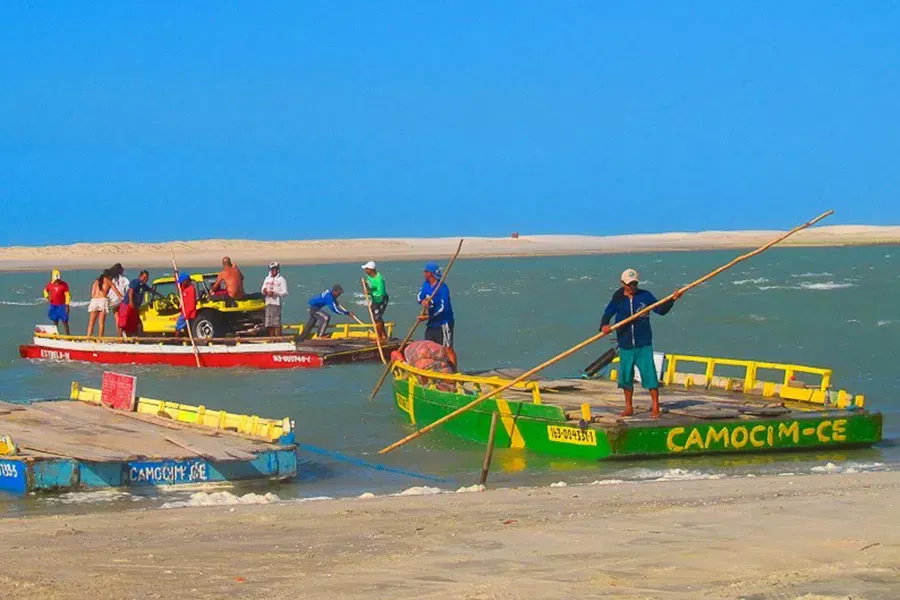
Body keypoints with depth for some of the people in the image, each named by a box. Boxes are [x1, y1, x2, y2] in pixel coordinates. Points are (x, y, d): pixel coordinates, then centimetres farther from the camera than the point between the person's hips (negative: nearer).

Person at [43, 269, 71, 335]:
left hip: (62, 306, -4)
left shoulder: (64, 285, -8)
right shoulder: (50, 285, 4)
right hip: (53, 306, 4)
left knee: (64, 321, -7)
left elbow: (67, 295, -8)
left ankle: (67, 335, -3)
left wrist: (67, 305, -12)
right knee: (55, 321, 11)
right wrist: (47, 297, 4)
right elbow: (45, 290, 24)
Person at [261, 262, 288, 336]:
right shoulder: (267, 279, 18)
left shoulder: (281, 279, -2)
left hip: (276, 303, -6)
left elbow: (284, 292, -8)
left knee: (277, 323, -10)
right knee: (269, 324, 7)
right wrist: (264, 291, -3)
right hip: (268, 302, 6)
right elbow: (263, 289, 21)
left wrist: (274, 293, -19)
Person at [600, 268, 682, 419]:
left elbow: (660, 309, 3)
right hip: (625, 345, 2)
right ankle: (629, 407, 20)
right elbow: (607, 314, 6)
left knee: (649, 374, -7)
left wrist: (672, 300, -12)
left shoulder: (645, 296, 2)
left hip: (644, 345, -2)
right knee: (625, 376, 7)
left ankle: (655, 407, -1)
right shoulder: (618, 299, 4)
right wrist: (604, 326, -14)